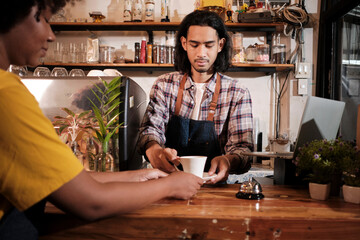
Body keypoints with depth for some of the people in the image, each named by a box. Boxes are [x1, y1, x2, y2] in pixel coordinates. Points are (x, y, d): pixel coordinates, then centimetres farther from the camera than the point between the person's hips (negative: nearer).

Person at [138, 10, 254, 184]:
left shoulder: (237, 94, 1)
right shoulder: (164, 85, 5)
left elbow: (242, 146, -5)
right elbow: (151, 128, -4)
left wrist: (229, 161, -30)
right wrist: (154, 150, -29)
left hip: (212, 184, -2)